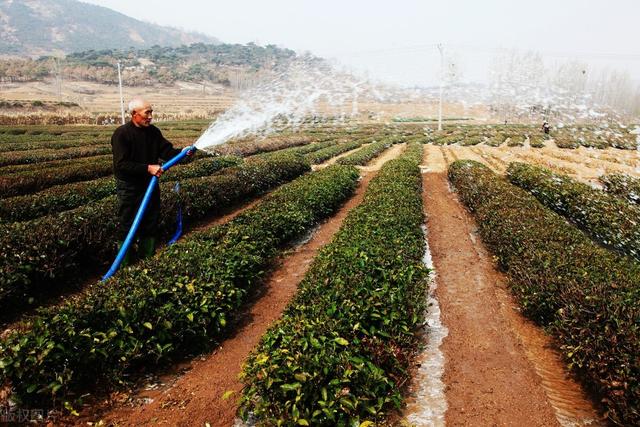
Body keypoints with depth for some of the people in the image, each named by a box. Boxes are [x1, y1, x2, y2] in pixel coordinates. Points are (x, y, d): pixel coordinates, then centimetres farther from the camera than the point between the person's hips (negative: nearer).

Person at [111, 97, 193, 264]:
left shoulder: (153, 131, 3)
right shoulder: (121, 134, -17)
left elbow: (167, 151, 1)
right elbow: (121, 164, -23)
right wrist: (148, 168, -28)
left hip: (150, 184, 6)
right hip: (129, 188, -6)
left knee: (151, 222, 15)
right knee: (127, 226, 3)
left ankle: (148, 258, 31)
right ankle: (123, 265, 15)